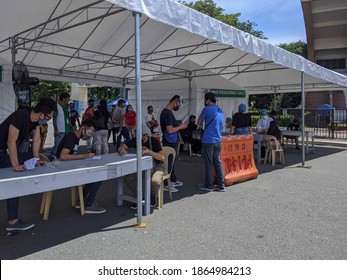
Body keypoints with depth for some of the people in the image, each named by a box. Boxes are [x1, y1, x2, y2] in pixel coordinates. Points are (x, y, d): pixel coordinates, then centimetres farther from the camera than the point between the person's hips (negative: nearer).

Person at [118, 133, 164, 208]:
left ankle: (153, 196, 1)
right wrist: (122, 150, -23)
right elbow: (121, 148, 2)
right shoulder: (135, 140, -3)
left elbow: (162, 157, -24)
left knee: (156, 181, -35)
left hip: (155, 166, -4)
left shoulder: (153, 141, -16)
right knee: (128, 178, -20)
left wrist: (149, 151, -35)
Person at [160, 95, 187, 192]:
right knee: (169, 162, -2)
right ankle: (166, 185, 7)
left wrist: (179, 126, 12)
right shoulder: (168, 113, -21)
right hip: (170, 143, -10)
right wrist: (181, 127, -13)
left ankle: (173, 180, 31)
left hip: (172, 142, 10)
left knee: (171, 162, 18)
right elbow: (170, 130, -26)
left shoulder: (166, 112, 11)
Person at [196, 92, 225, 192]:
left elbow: (199, 123, 0)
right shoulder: (220, 111, 12)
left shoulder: (207, 109, -9)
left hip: (208, 141, -7)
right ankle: (221, 185, 13)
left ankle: (209, 185, 11)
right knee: (217, 162, 11)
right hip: (218, 140, 7)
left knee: (209, 163, 1)